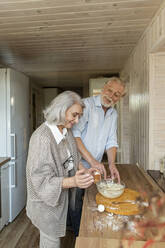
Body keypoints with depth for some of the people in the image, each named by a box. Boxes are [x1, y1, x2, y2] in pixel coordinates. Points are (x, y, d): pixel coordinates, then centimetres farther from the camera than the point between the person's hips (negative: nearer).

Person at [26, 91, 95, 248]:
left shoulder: (66, 130, -4)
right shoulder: (42, 138, -30)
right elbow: (42, 180, -27)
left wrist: (84, 171, -8)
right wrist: (73, 181, -39)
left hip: (62, 193, 7)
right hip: (46, 201, -7)